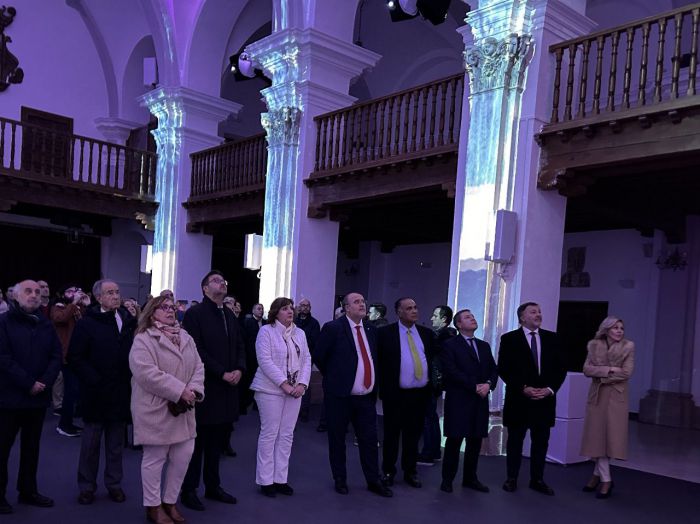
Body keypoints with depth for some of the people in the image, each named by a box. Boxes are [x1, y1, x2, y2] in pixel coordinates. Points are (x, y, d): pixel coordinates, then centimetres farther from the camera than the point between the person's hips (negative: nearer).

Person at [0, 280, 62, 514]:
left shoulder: (46, 324, 9)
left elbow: (56, 356, 4)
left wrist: (44, 382, -12)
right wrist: (28, 383, -18)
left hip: (38, 396, 5)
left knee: (31, 446, 14)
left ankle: (28, 491, 25)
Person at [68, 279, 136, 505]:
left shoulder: (128, 320, 5)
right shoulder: (87, 323, -4)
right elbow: (75, 357, -7)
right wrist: (93, 380, -12)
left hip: (121, 391, 3)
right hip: (97, 392, -3)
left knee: (116, 442, 12)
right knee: (91, 441, 8)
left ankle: (114, 483, 23)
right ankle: (87, 486, 21)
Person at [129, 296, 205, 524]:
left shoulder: (186, 337, 12)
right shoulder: (143, 340, -9)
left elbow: (198, 367, 9)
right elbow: (147, 373, -21)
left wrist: (193, 390, -11)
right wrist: (180, 391, -21)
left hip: (183, 409, 7)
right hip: (155, 409, -6)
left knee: (184, 455, 9)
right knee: (155, 458, 4)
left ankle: (170, 501, 26)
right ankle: (153, 506, 20)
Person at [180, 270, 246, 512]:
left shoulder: (230, 315, 14)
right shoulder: (194, 313, -7)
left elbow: (239, 345, 14)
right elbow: (196, 349, -15)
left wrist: (239, 369, -5)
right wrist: (222, 373, -17)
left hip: (227, 387, 6)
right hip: (204, 386, -6)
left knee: (217, 440, 13)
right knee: (197, 440, 3)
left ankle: (213, 486, 24)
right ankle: (189, 490, 15)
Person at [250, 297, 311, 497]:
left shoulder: (299, 333, 12)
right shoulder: (266, 331, -5)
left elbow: (306, 360, 8)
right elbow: (265, 361, -13)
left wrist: (302, 384, -7)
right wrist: (284, 384, -18)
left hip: (294, 390, 5)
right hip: (271, 389, -5)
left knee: (287, 435, 7)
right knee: (269, 434, 0)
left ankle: (280, 478, 15)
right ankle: (265, 480, 9)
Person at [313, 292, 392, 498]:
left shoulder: (370, 330, 9)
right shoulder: (333, 328, -10)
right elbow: (318, 356, -5)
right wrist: (332, 377, 3)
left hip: (367, 396, 5)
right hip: (340, 395, -4)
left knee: (369, 440, 8)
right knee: (337, 439, 9)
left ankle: (373, 481, 20)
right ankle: (340, 480, 24)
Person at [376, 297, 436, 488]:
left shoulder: (427, 333, 6)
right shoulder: (386, 333, -6)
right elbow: (378, 361, -3)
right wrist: (383, 387, -6)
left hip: (420, 393, 3)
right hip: (395, 393, -3)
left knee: (413, 435, 13)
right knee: (392, 434, 9)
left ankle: (410, 471, 26)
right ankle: (388, 471, 23)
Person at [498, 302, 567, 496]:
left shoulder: (552, 338, 7)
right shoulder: (509, 339, -3)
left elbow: (561, 367, 5)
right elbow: (503, 369, -7)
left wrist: (550, 389, -8)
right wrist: (523, 388, -15)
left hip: (545, 399, 3)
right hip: (518, 398, -3)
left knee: (541, 442, 10)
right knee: (515, 441, 7)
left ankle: (537, 480, 21)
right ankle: (511, 478, 19)